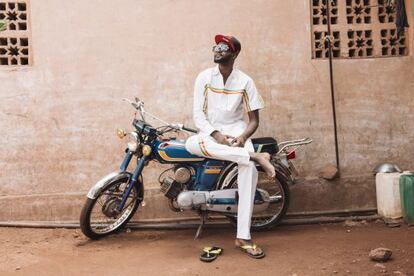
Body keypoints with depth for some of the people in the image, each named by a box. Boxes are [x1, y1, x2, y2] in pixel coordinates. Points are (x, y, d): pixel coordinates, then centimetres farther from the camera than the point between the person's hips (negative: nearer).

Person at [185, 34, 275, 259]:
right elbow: (198, 114, -5)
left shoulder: (245, 81, 1)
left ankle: (243, 237, -27)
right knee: (191, 144, -36)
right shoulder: (204, 77, 1)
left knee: (249, 169, -30)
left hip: (236, 131, 0)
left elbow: (254, 119, 1)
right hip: (209, 132, 1)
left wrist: (242, 137, -20)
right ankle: (254, 155, -36)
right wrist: (216, 135, -22)